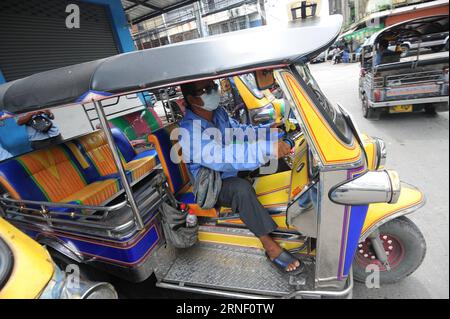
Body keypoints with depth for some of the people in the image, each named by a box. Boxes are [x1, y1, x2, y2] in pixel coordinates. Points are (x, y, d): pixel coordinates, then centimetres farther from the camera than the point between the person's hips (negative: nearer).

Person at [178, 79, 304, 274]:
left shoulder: (218, 112, -5)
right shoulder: (189, 130, -29)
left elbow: (240, 130, 9)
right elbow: (220, 158, -44)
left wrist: (268, 129, -5)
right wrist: (267, 148, -50)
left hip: (233, 171, 8)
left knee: (277, 157, 8)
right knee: (241, 188, -39)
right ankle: (270, 246, -21)